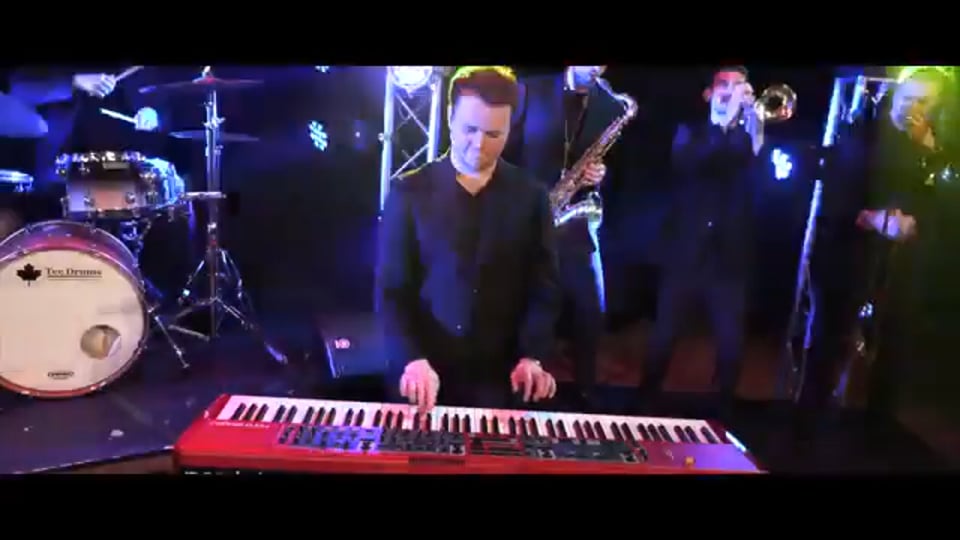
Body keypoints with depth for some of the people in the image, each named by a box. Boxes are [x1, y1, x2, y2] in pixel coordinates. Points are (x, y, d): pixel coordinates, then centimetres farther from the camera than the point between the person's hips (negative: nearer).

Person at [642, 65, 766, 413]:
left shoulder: (749, 140, 9)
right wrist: (724, 123, -22)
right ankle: (646, 404, 24)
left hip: (729, 261, 1)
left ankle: (723, 411, 22)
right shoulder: (690, 133, 8)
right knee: (663, 339, 5)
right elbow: (685, 162, -15)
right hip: (685, 256, -1)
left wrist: (757, 139, -20)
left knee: (731, 347, 1)